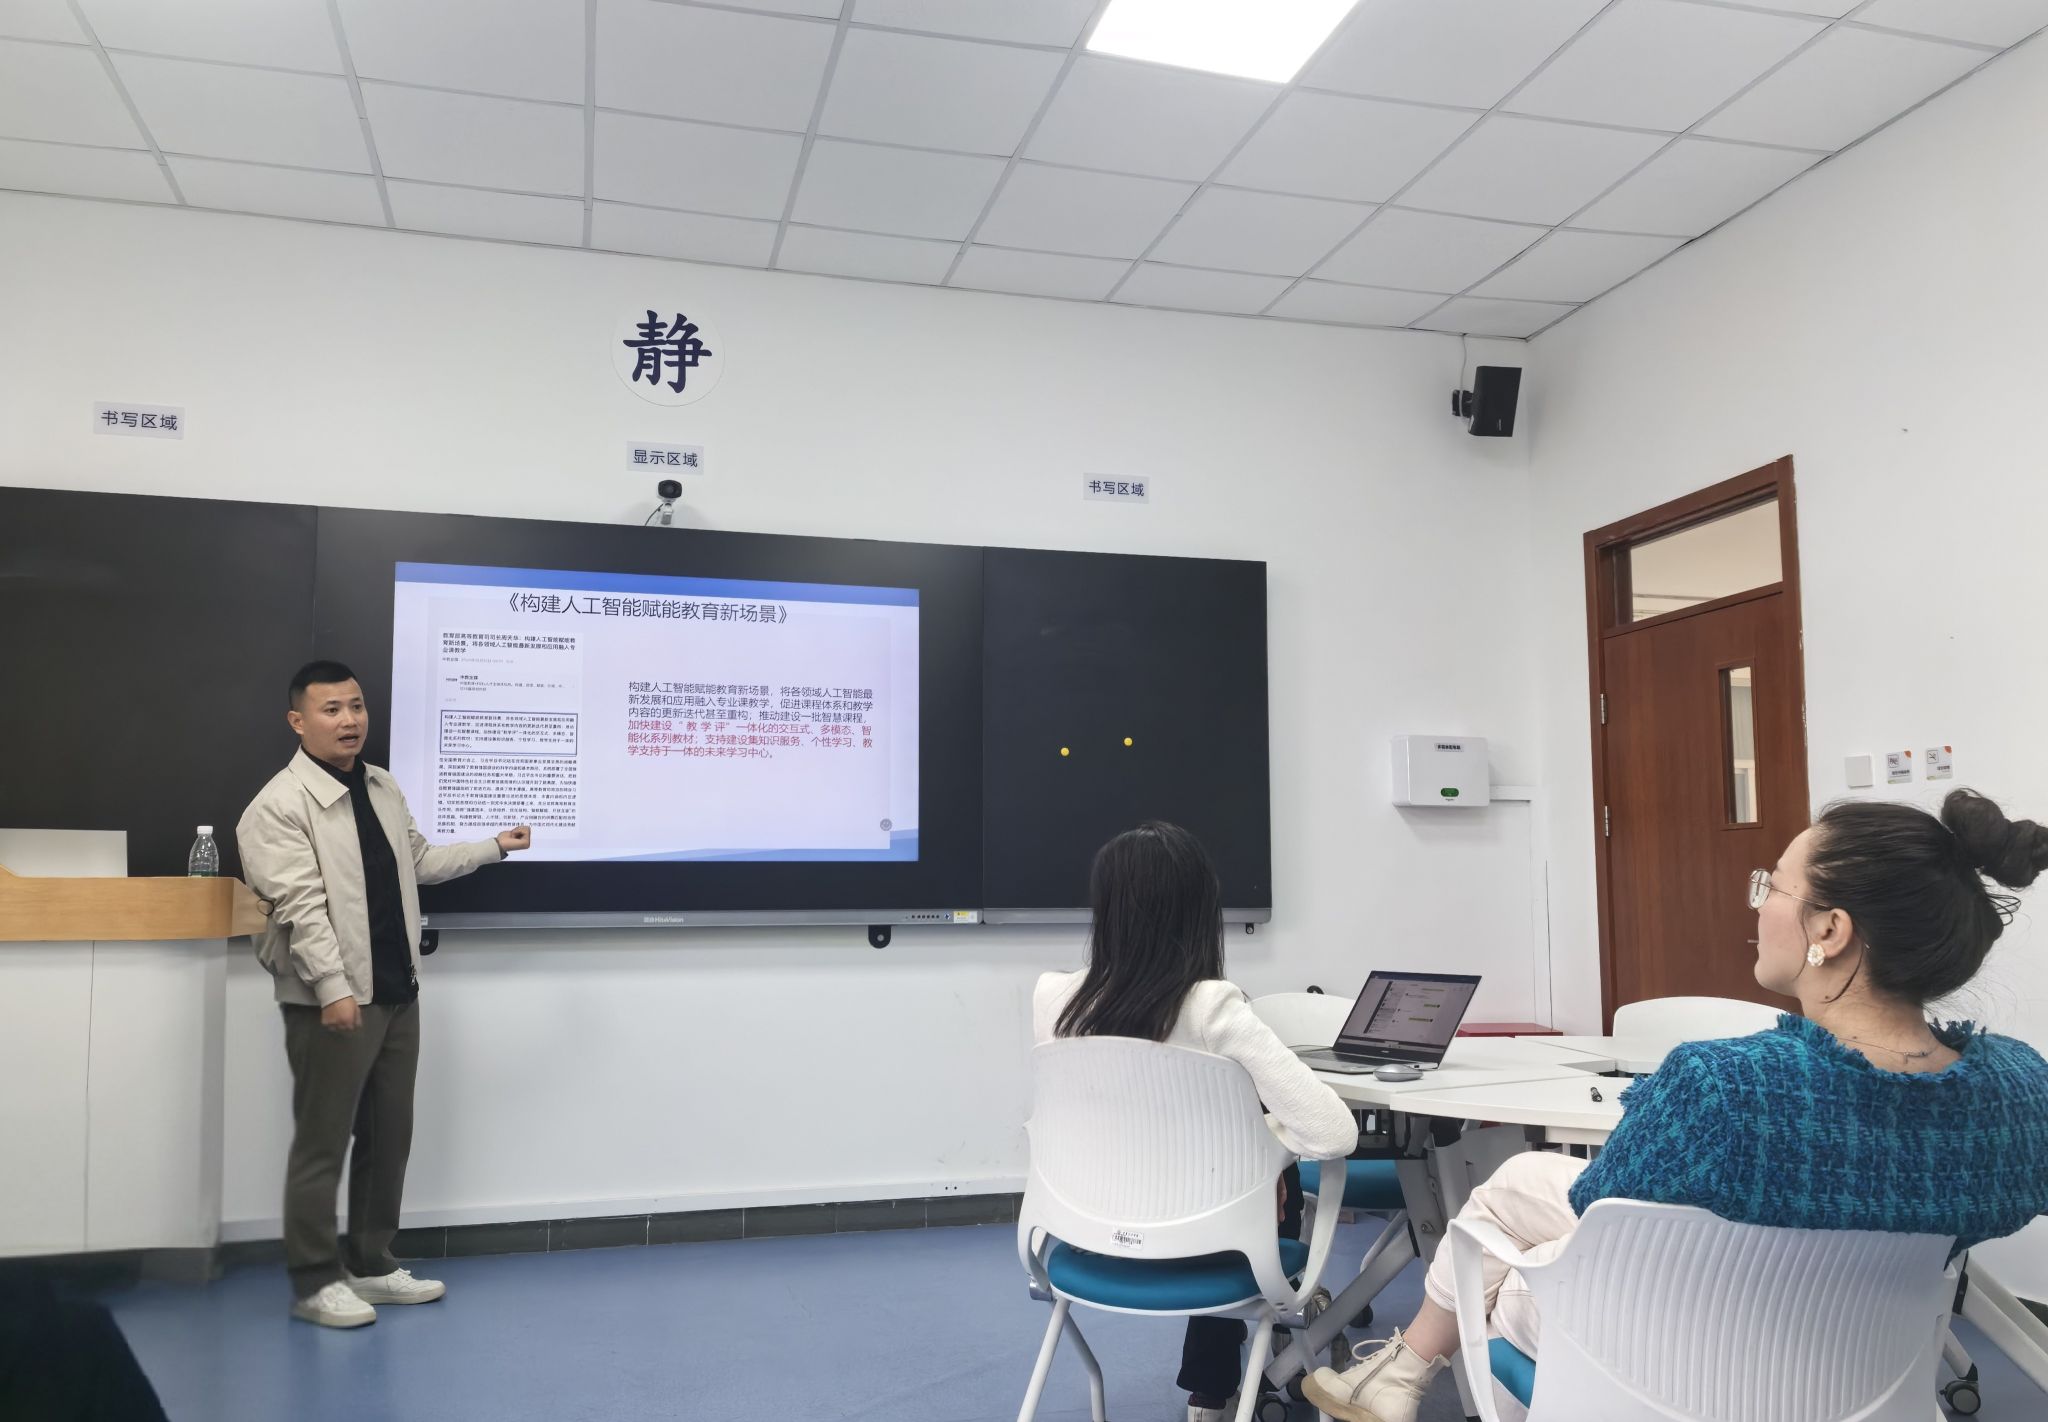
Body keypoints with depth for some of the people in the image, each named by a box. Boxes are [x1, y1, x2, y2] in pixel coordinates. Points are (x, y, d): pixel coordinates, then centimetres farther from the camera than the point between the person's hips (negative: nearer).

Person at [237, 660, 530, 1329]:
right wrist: (333, 989, -24)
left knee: (389, 1137, 14)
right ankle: (314, 1282, 16)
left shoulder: (383, 787, 11)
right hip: (332, 1001, -8)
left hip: (397, 993, 8)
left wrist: (494, 847, 18)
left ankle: (372, 1265, 27)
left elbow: (418, 861, 22)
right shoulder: (280, 805, -14)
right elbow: (301, 906, -20)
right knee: (323, 1144, 3)